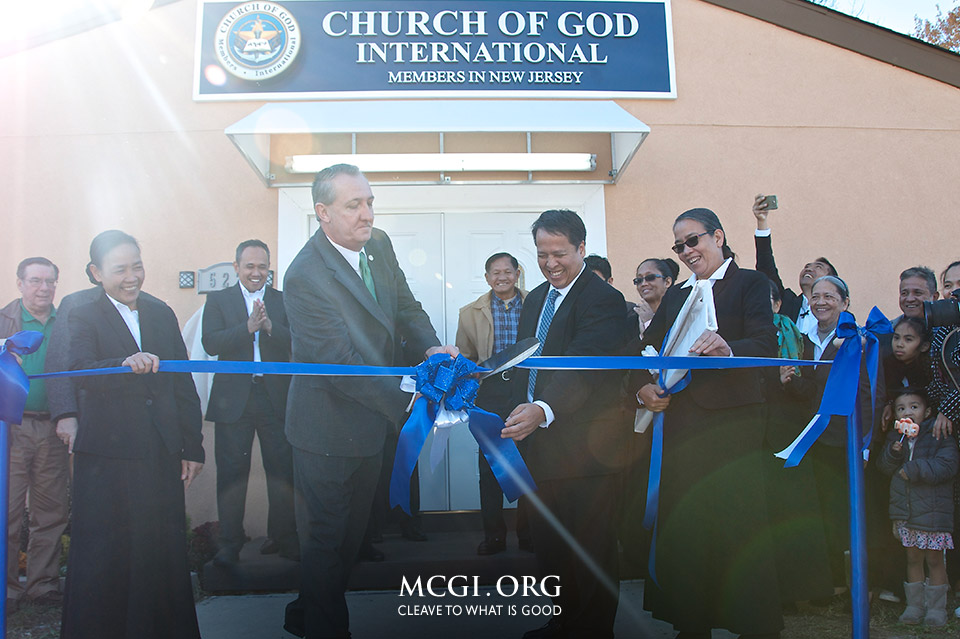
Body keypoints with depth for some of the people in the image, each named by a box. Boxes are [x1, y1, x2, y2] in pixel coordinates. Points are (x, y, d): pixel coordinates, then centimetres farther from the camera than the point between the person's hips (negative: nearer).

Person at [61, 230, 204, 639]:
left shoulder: (161, 314, 12)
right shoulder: (83, 318, 0)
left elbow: (183, 383, 13)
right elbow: (81, 371, -19)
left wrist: (193, 447, 11)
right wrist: (126, 364, -39)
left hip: (161, 453, 4)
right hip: (107, 455, -3)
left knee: (164, 551, 8)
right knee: (101, 555, 3)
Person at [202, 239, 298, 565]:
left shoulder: (284, 300, 8)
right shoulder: (218, 300, 7)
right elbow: (210, 343, -8)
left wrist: (270, 326, -20)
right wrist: (248, 327, -20)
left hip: (276, 398, 1)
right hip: (234, 399, 0)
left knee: (283, 471, 4)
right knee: (231, 473, 4)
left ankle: (283, 537, 18)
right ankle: (230, 544, 15)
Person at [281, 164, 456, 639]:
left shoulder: (379, 246, -1)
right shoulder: (305, 275, -26)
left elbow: (404, 305, 9)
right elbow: (340, 363, -29)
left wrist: (429, 346, -11)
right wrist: (404, 403, -32)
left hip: (371, 419, 9)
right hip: (329, 426, -8)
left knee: (351, 531, 23)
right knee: (326, 537, 7)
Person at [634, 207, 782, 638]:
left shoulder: (749, 283, 4)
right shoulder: (675, 296, 21)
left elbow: (767, 344, -11)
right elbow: (646, 349, 15)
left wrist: (727, 349, -32)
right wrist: (642, 388, -6)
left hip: (734, 417, -5)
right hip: (681, 419, 5)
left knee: (740, 522, -7)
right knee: (681, 520, 4)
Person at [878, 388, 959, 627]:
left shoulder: (939, 435, -8)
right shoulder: (895, 437, 9)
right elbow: (885, 467, 8)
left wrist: (915, 470, -18)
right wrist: (893, 452, -11)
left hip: (933, 510, -5)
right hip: (905, 511, 5)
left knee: (934, 558, 2)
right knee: (913, 558, 12)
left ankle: (936, 607, 16)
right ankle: (914, 605, 22)